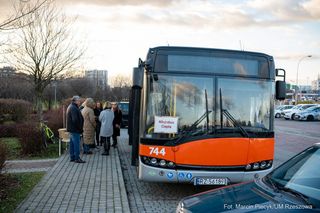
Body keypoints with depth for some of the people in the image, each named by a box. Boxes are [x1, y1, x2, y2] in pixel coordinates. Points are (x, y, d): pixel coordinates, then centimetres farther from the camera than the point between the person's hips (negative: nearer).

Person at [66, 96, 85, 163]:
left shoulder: (70, 107, 16)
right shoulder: (74, 108, -18)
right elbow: (75, 120, -25)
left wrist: (80, 128, 16)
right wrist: (80, 128, -16)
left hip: (71, 129, 11)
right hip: (75, 129, -11)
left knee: (72, 144, 15)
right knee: (76, 143, -6)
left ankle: (72, 157, 22)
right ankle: (77, 158, -3)